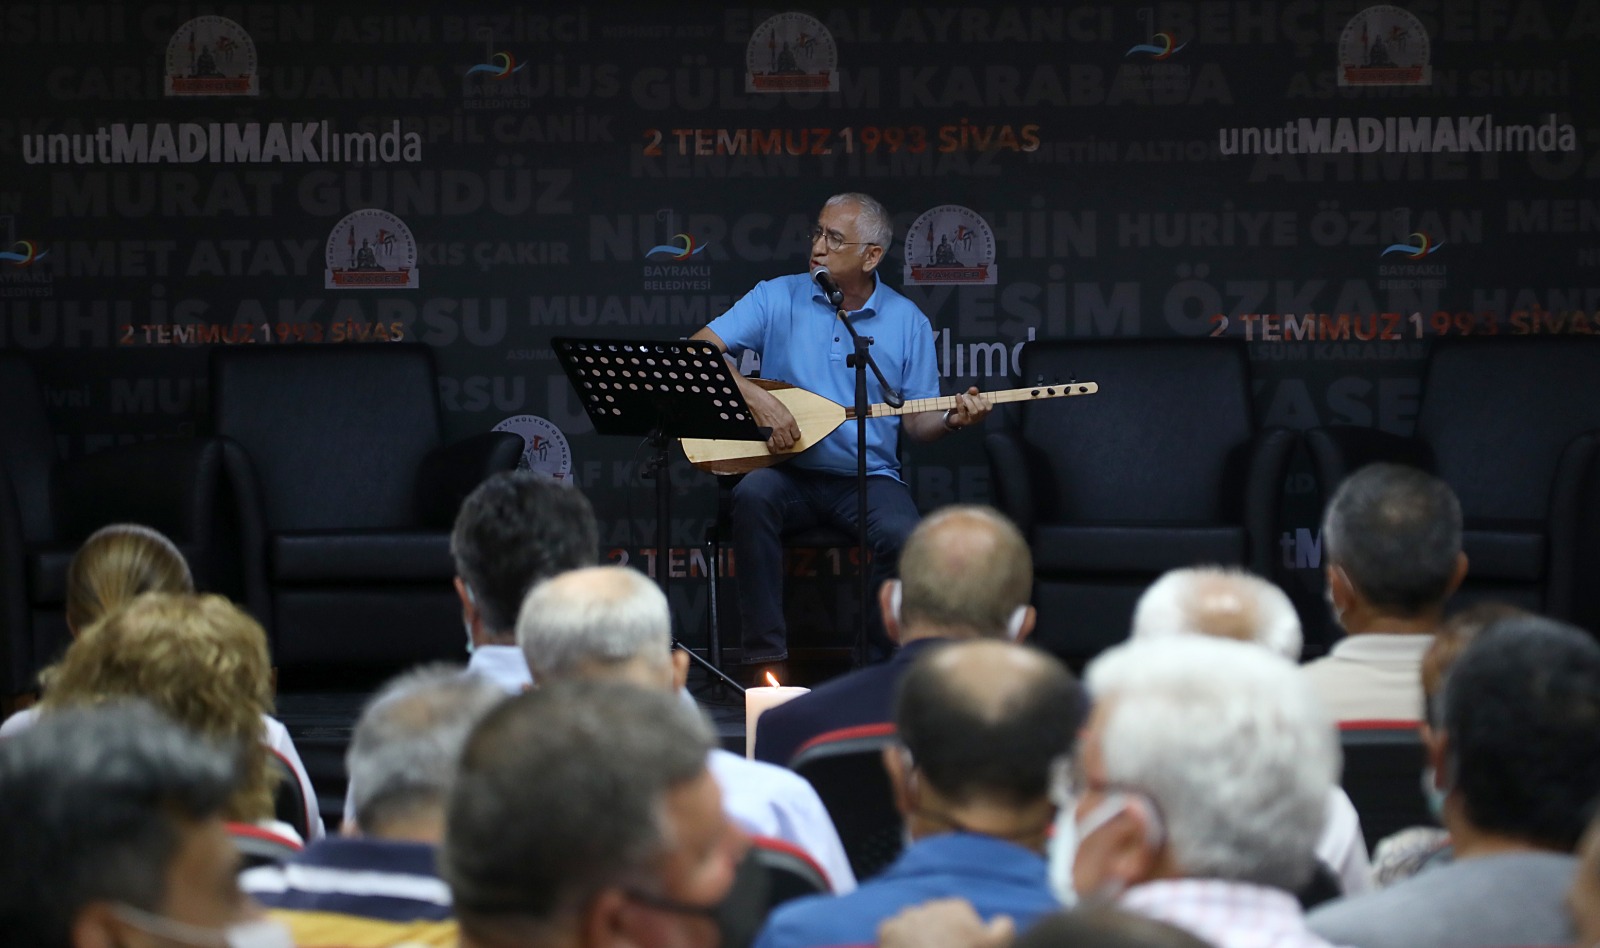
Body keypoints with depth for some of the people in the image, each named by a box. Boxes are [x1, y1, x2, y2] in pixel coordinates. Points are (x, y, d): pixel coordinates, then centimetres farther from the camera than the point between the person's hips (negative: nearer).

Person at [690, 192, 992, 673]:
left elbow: (916, 422, 9)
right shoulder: (778, 297, 3)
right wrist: (756, 397, -19)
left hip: (868, 477, 0)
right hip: (789, 474, 0)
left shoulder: (907, 321, 6)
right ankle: (766, 658, -28)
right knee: (752, 494, -34)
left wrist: (950, 419, -14)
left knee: (902, 536, -32)